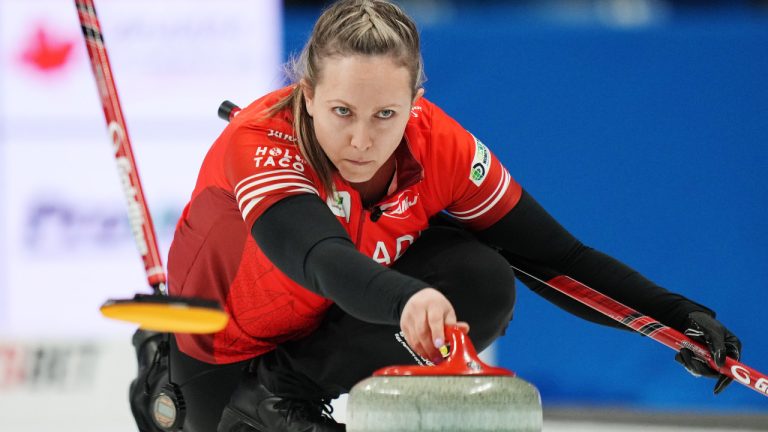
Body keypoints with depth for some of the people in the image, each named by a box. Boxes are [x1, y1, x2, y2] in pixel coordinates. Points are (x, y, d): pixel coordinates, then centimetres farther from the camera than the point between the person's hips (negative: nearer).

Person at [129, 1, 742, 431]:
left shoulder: (441, 147, -24)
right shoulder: (258, 149, -38)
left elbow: (554, 256, -15)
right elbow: (323, 260, -57)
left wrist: (675, 316, -24)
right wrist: (408, 300, -78)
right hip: (228, 341, -5)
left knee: (483, 287, -23)